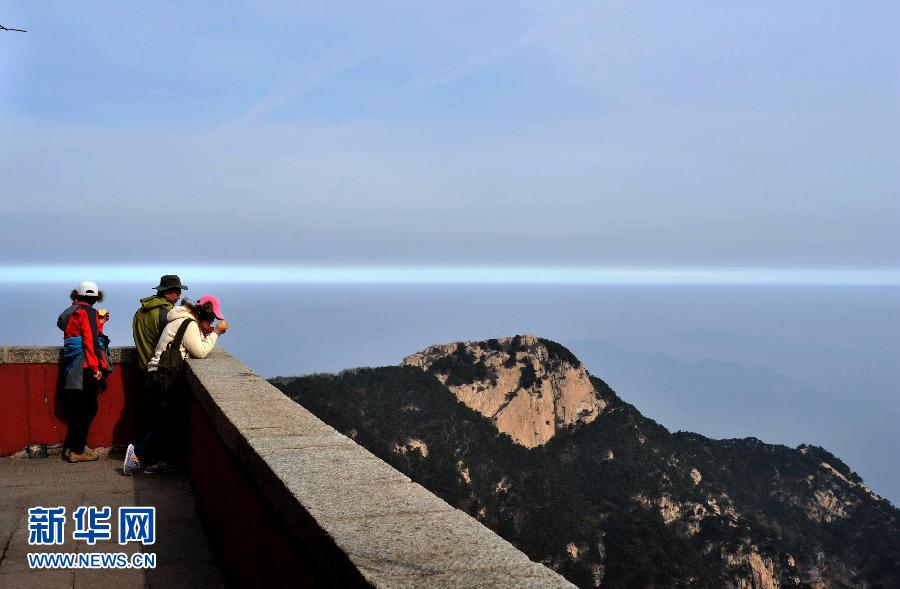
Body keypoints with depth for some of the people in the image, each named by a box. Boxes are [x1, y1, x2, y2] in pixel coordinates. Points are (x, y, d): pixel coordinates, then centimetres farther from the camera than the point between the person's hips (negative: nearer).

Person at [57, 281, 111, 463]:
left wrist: (99, 324, 30)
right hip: (86, 368, -9)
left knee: (78, 410, 16)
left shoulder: (72, 312, 17)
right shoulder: (87, 311, -9)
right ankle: (76, 451, 0)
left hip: (73, 369, 9)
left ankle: (70, 448, 21)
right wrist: (96, 367, -18)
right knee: (88, 409, -2)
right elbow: (90, 341, -17)